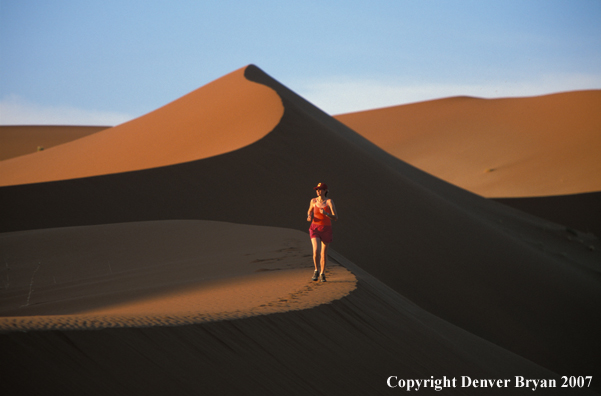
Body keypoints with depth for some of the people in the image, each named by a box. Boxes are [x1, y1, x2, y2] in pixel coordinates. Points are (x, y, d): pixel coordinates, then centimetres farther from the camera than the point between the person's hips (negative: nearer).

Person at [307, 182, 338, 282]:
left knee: (324, 253, 8)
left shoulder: (329, 202, -11)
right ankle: (316, 270, 6)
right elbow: (310, 211, 20)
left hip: (326, 229, -1)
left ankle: (322, 274, 27)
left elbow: (335, 217, -16)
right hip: (315, 229, 1)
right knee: (316, 251, -18)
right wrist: (309, 217, -4)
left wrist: (325, 213, -34)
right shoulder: (313, 201, 0)